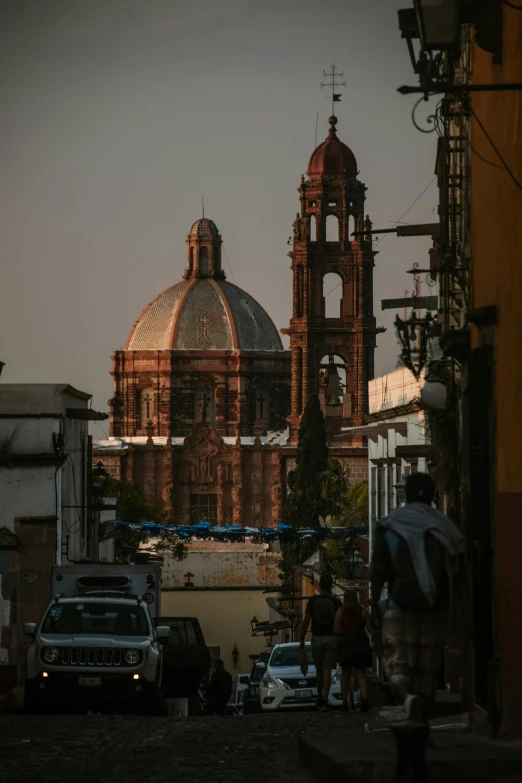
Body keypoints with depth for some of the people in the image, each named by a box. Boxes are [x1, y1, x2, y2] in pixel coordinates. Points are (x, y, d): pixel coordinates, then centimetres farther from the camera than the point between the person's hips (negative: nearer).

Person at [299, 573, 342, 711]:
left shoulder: (313, 601, -3)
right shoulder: (336, 602, -3)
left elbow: (306, 620, -5)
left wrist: (302, 639, -1)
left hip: (317, 638, 1)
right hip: (332, 638, -1)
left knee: (319, 670, 16)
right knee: (327, 670, -3)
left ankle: (320, 698, 21)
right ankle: (324, 700, -12)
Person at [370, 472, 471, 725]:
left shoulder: (391, 526, -1)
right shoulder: (446, 529, 6)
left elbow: (377, 569, -8)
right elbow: (460, 577, 1)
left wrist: (374, 603, 4)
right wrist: (469, 616, 0)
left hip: (400, 608, -2)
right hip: (436, 610, 3)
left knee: (397, 664, 0)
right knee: (427, 668, 11)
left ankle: (408, 698, -31)